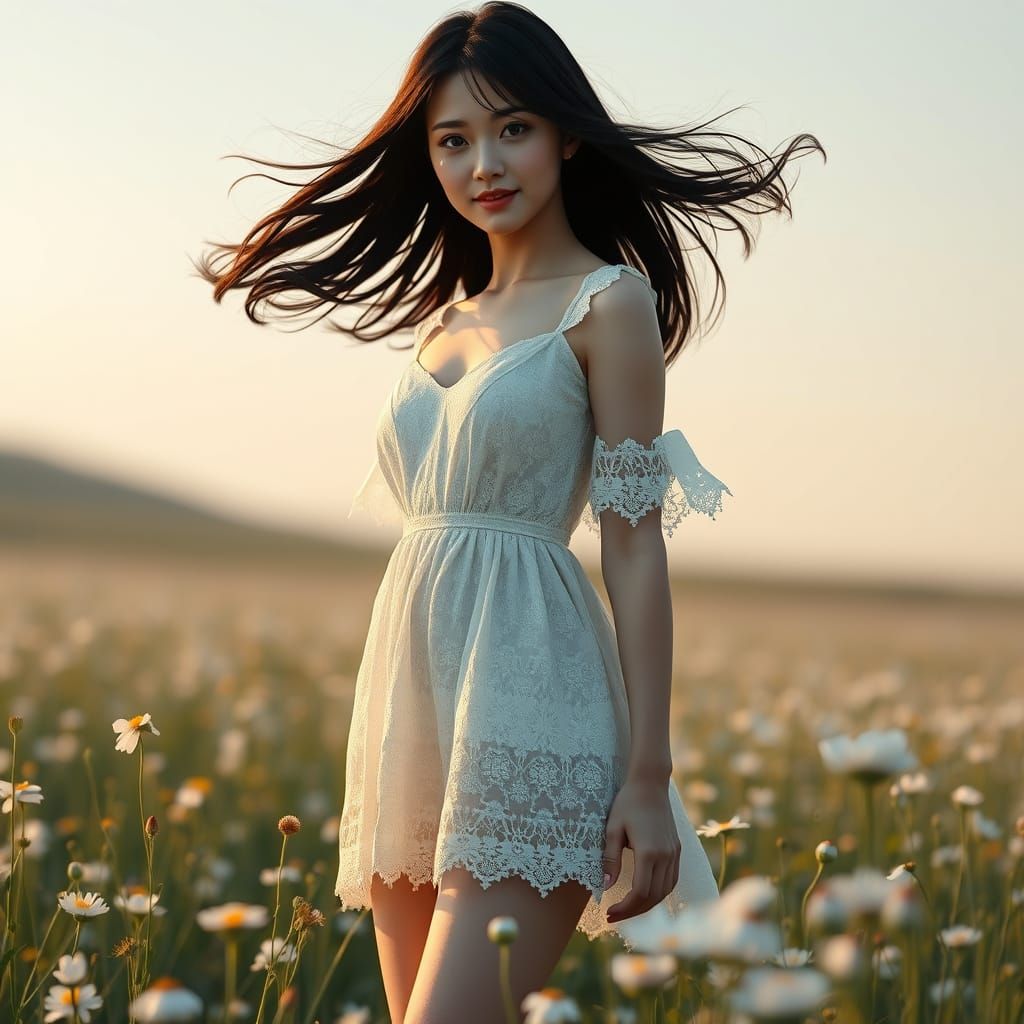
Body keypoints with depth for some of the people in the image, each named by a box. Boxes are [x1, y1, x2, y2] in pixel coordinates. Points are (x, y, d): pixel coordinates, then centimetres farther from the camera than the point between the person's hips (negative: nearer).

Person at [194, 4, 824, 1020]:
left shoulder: (608, 302, -3)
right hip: (412, 702, 7)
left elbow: (635, 546, -7)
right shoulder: (445, 316, 17)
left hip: (528, 701, -7)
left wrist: (649, 778, -11)